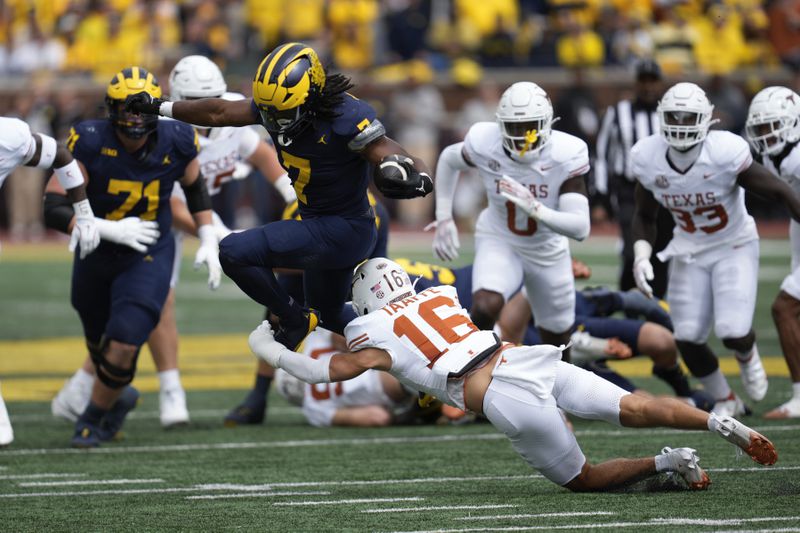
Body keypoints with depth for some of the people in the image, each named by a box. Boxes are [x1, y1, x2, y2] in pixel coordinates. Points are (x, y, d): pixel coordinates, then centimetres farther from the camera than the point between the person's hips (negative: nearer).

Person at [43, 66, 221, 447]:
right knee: (99, 342, 20)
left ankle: (95, 416, 14)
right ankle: (118, 398, 53)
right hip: (95, 255, 1)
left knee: (124, 347, -14)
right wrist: (111, 230, -37)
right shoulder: (88, 142, -24)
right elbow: (53, 210, -27)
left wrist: (208, 241, 4)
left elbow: (195, 187, 9)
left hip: (148, 258, -1)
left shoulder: (176, 143, -15)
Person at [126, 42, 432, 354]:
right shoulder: (275, 103, -7)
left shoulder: (347, 117, -28)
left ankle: (294, 318, 0)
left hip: (345, 231, -9)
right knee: (327, 323, 25)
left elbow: (402, 159, -29)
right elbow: (220, 112, 7)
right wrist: (159, 107, 11)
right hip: (316, 224, 9)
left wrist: (416, 179, -52)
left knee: (235, 252, -19)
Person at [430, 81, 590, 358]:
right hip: (499, 243, -1)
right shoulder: (485, 144, -23)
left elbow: (580, 227, -32)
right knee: (485, 308, -33)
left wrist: (535, 209, -47)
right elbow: (449, 159, 3)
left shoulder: (565, 155, -27)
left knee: (557, 341, 16)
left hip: (548, 252, 1)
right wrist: (444, 218, 0)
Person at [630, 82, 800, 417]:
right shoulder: (648, 159, -14)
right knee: (688, 340, -3)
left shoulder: (725, 154, -27)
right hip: (690, 251, 4)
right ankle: (725, 400, 24)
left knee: (733, 333, -17)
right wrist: (641, 256, -13)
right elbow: (645, 216, 2)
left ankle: (747, 356, 23)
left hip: (735, 247, -3)